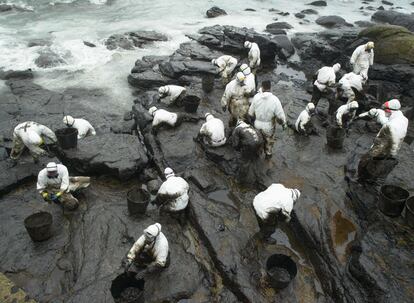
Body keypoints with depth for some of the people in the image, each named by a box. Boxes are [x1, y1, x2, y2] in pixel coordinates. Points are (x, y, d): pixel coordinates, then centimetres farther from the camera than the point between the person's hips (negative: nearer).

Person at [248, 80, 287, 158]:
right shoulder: (274, 99, -25)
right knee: (269, 141, 27)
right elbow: (280, 115, -20)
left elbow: (251, 112, -6)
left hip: (257, 125, 2)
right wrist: (284, 123, -1)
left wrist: (254, 118, 14)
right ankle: (268, 154, 47)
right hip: (269, 126, -2)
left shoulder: (256, 97, -17)